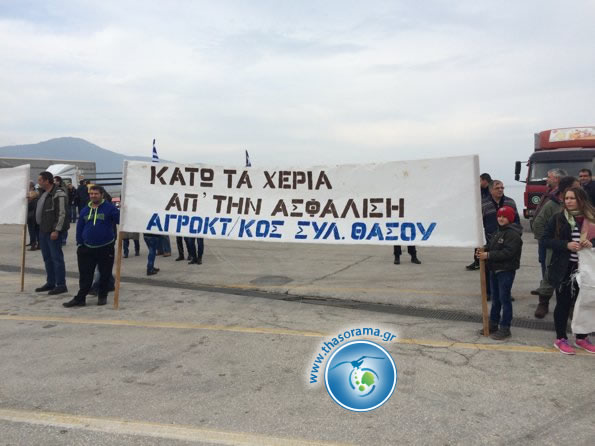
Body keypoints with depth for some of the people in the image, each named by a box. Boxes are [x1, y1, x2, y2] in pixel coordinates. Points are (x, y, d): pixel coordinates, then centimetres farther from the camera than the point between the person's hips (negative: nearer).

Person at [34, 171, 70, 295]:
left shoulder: (58, 194, -15)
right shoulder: (44, 193, 15)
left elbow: (62, 214, -19)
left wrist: (56, 230, -22)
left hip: (53, 231, -10)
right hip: (43, 230, 10)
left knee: (56, 257, -6)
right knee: (47, 258, 15)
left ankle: (61, 285, 0)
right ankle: (50, 283, 24)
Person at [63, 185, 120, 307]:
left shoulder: (109, 208, -6)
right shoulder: (85, 210, 9)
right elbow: (79, 228, 14)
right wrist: (79, 244, 11)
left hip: (105, 248, -4)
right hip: (87, 248, 4)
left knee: (105, 274, 6)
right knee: (85, 275, 6)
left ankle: (102, 296, 22)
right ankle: (80, 298, 11)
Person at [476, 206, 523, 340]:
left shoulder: (513, 234, -15)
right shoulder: (497, 233, 14)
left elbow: (507, 253, -25)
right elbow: (490, 246, 15)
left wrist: (488, 255, -26)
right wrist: (483, 251, -8)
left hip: (506, 271, -9)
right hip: (494, 270, 9)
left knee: (505, 299, -2)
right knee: (495, 299, 16)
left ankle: (505, 328, 6)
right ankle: (493, 324, 27)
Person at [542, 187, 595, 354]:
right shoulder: (558, 218, -4)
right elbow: (545, 239, -6)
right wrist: (566, 245, -20)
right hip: (564, 268, -3)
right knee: (563, 304, 6)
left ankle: (581, 338, 31)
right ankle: (560, 339, 19)